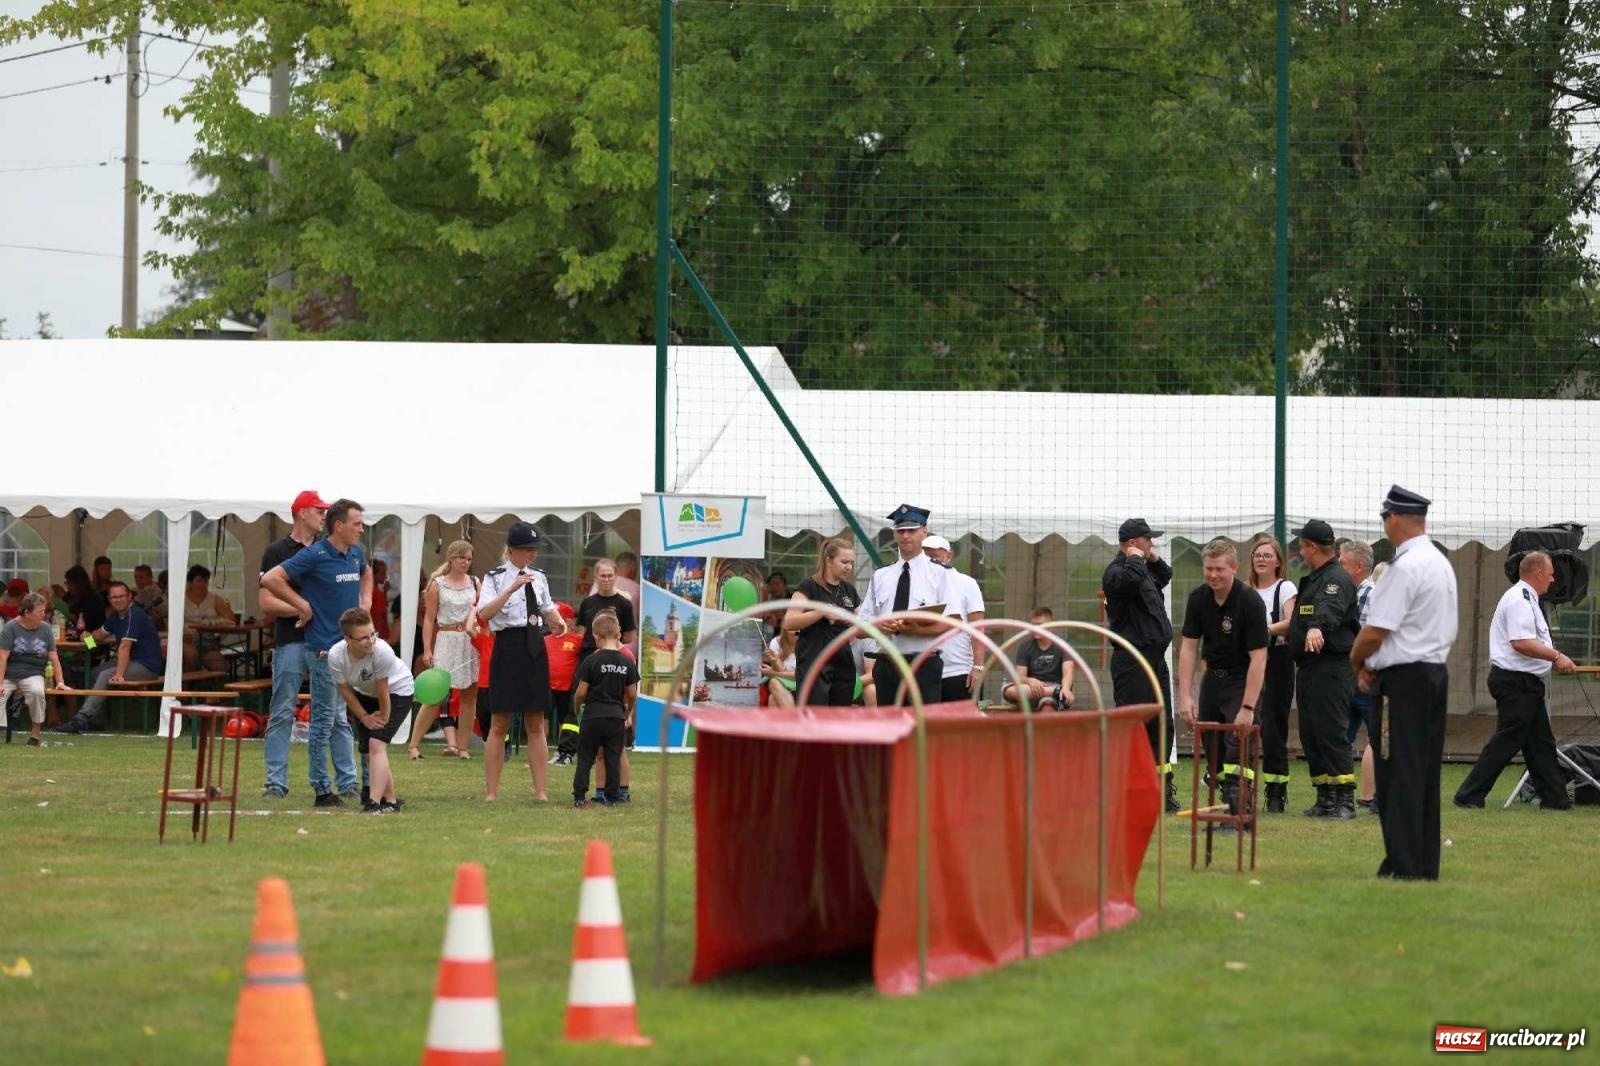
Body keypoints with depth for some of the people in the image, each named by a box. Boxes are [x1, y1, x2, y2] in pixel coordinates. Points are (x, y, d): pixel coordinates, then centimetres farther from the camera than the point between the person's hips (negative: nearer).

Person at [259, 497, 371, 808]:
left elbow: (366, 573, 34)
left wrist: (365, 600, 17)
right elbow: (270, 579, -18)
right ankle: (322, 790, 4)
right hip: (326, 650, -7)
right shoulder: (314, 556, -13)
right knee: (326, 721, -1)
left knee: (344, 719, 11)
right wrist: (302, 605, -14)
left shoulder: (356, 554, 9)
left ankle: (348, 784, 15)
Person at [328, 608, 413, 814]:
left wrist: (384, 717, -15)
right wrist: (365, 717, -10)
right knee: (370, 750, 6)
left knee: (377, 744, -20)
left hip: (397, 692, -5)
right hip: (364, 695, 5)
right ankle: (390, 801, 23)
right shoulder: (336, 656, -27)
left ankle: (375, 803, -25)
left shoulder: (382, 651, -38)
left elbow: (383, 691, -25)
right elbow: (345, 690, -13)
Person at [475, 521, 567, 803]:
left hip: (535, 649, 5)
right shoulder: (496, 578, -6)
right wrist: (511, 589, -28)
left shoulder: (538, 578, 10)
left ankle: (540, 791, 11)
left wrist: (557, 620, 4)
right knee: (499, 725, 0)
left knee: (536, 725, 8)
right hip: (508, 648, -5)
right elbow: (484, 613, -21)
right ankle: (491, 792, 5)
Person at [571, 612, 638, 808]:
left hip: (593, 716, -3)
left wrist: (577, 707, 12)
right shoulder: (627, 662, 0)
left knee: (585, 758, 4)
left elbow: (581, 692, -8)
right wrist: (628, 713, 22)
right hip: (617, 717, 3)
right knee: (613, 759, 9)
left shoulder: (591, 661, -10)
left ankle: (579, 797, 0)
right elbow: (632, 694, 5)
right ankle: (612, 796, 10)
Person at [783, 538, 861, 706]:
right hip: (814, 665, -7)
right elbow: (789, 622, -15)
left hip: (843, 665, 7)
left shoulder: (849, 590, 15)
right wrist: (823, 612, -21)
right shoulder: (809, 587, -4)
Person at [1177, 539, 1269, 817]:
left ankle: (1240, 810, -18)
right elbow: (1188, 648, -3)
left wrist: (1247, 708, -26)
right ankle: (1223, 801, 16)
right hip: (1213, 676, 6)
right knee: (1211, 746, 5)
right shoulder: (1198, 599, -5)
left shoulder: (1250, 602, -22)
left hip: (1243, 678, -6)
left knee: (1237, 742, -18)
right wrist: (1185, 696, -11)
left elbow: (1258, 658, -23)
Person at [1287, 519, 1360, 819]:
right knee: (1310, 735, 10)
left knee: (1330, 732, -14)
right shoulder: (1312, 579, 21)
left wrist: (1317, 628, -52)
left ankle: (1345, 800, -15)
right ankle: (1325, 799, 14)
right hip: (1308, 667, 11)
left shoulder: (1336, 579, -12)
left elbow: (1330, 608, -34)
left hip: (1331, 667, -10)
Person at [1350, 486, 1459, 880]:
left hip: (1404, 680, -9)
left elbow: (1376, 630, -19)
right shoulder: (1441, 563, 14)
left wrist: (1357, 661, 2)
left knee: (1399, 777, -7)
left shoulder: (1405, 567, -16)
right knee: (1425, 776, 12)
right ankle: (1426, 867, 14)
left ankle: (1403, 867, -9)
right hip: (1436, 672, 9)